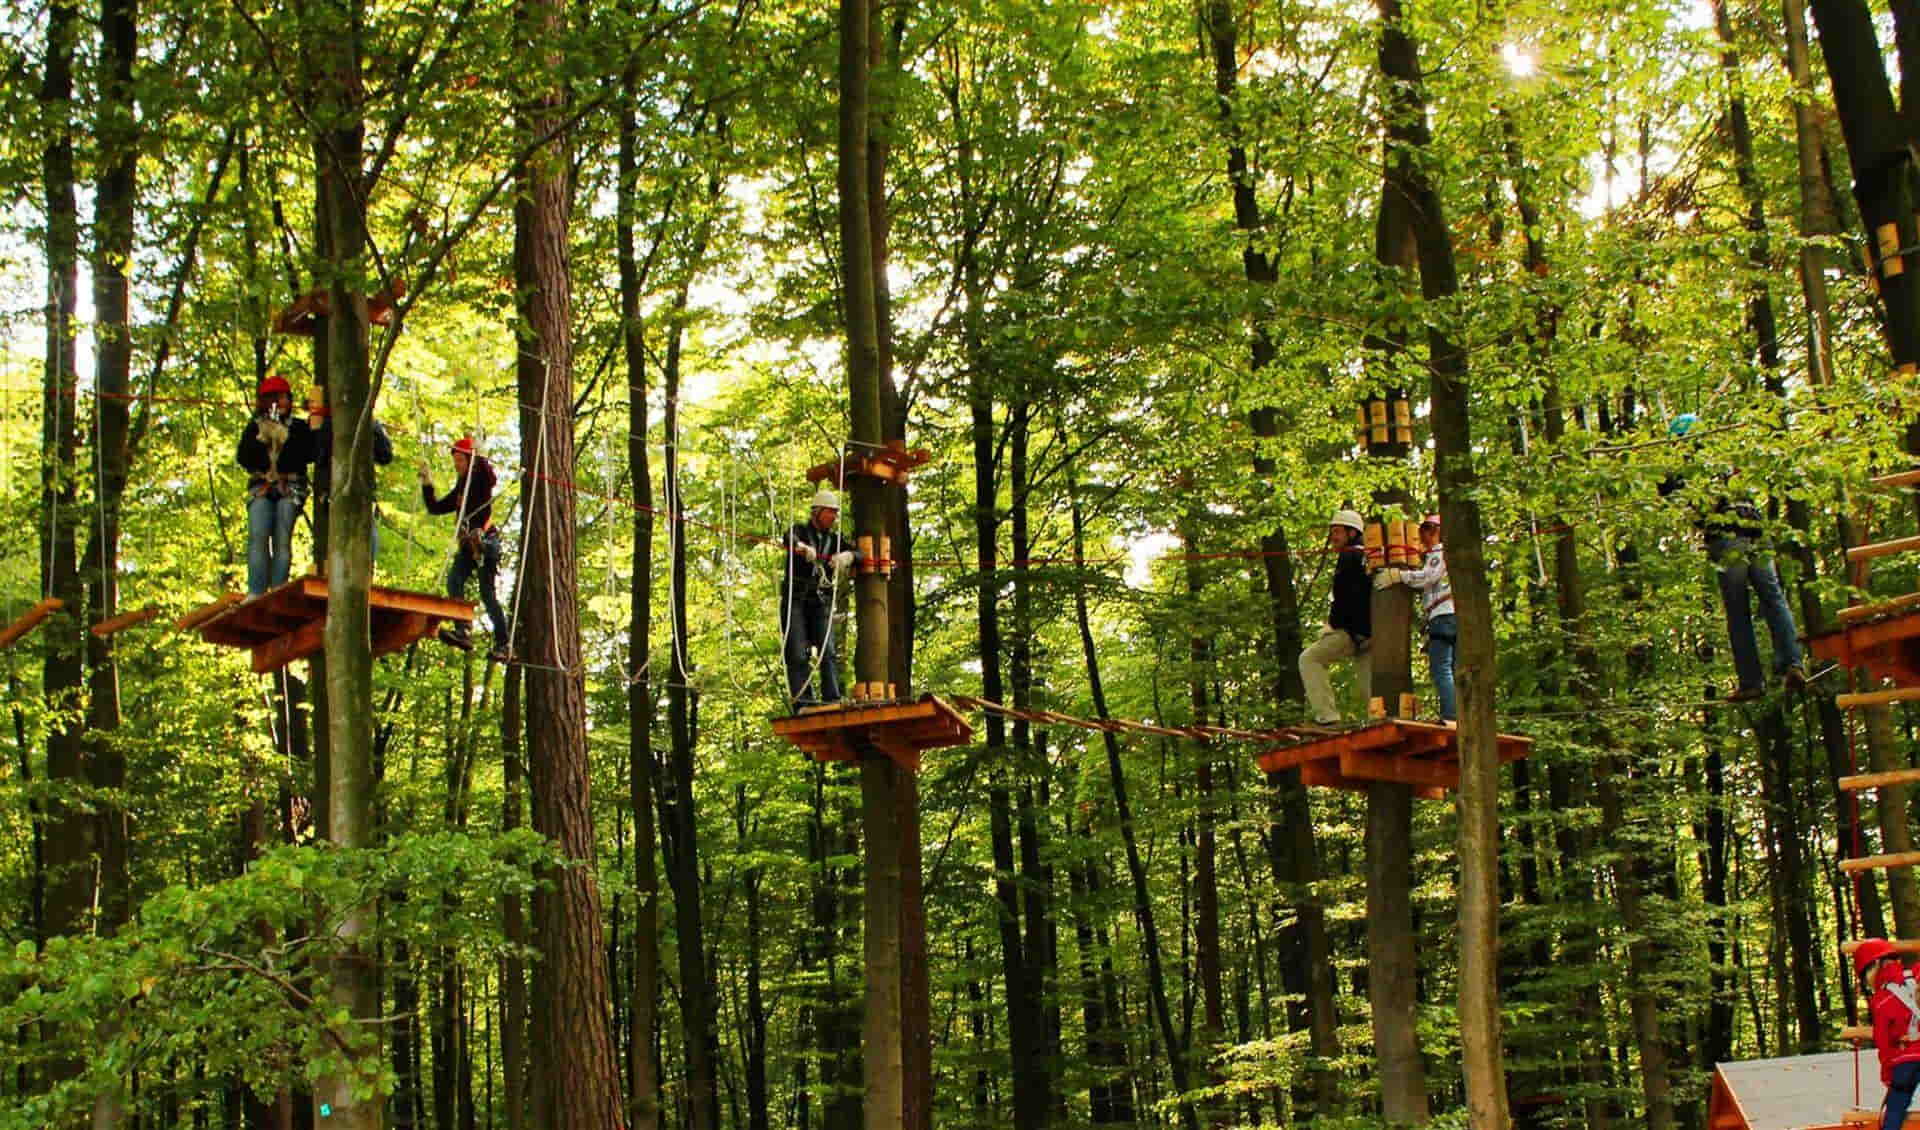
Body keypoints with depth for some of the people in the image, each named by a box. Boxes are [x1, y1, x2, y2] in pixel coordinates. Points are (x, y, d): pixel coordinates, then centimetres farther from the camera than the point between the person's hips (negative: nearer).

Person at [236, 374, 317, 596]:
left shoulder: (298, 427, 13)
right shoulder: (254, 426, 18)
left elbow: (308, 455, -2)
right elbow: (242, 458, 8)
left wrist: (287, 438, -11)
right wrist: (260, 439, -6)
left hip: (290, 488, -1)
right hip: (261, 487, 1)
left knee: (283, 539, -15)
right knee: (258, 536, -17)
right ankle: (255, 593, -22)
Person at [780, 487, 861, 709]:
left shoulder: (835, 539, 17)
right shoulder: (800, 530, 7)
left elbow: (858, 554, 1)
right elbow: (789, 538, -18)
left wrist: (847, 556, -24)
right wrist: (802, 547, -42)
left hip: (821, 603, 3)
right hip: (795, 600, -3)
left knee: (827, 651, -10)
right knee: (797, 653, -10)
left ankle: (832, 698, -16)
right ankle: (802, 700, -15)